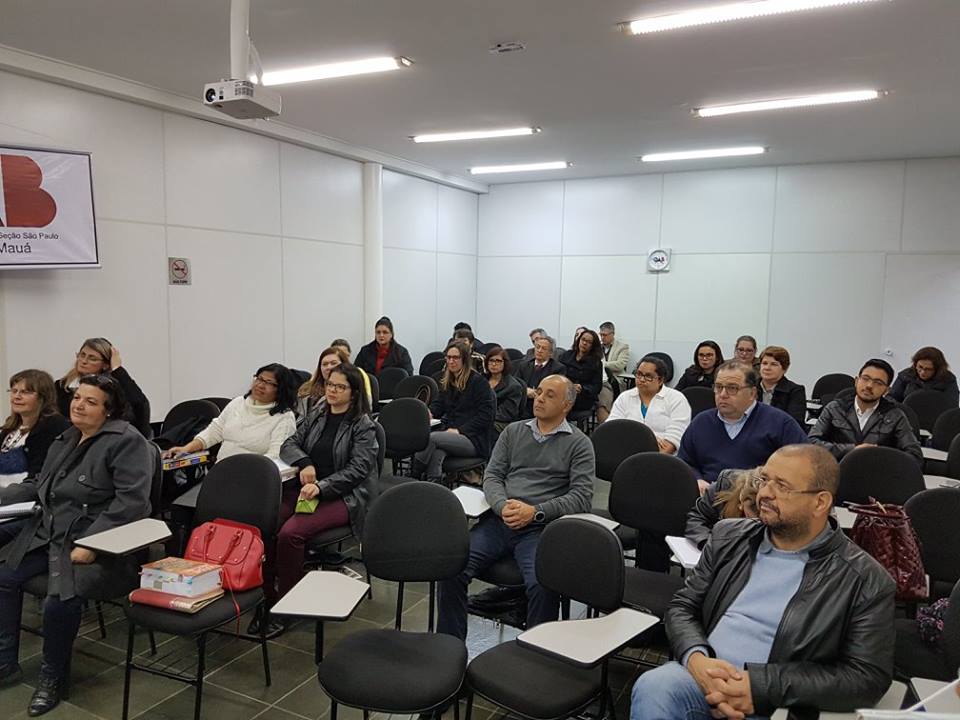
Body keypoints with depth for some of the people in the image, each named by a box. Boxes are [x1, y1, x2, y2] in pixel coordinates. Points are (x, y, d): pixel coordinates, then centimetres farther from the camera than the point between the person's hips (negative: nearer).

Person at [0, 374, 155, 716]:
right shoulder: (66, 439, 15)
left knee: (60, 598, -26)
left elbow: (131, 501, -21)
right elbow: (39, 484, 25)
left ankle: (53, 675, 1)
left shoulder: (126, 441, -13)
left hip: (96, 542, -9)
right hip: (48, 533, 9)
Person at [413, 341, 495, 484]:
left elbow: (485, 415, -9)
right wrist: (429, 413, -5)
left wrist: (459, 430, -15)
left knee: (431, 438, -29)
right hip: (448, 432, 5)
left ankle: (413, 477, -19)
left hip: (473, 438, -5)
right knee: (435, 454, -31)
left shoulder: (478, 381, -4)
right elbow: (438, 404, 20)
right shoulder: (447, 381, 19)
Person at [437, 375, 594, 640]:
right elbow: (492, 476, 12)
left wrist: (535, 512, -15)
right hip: (499, 519, 3)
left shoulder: (579, 444, 8)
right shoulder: (513, 431, 19)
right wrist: (503, 506, -10)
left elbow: (582, 497, -2)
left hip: (540, 527, -3)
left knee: (542, 584, -32)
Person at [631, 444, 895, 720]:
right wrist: (697, 660, -10)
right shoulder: (729, 536, 12)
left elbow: (869, 677, -5)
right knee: (652, 688, -32)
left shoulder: (867, 580, 0)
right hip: (700, 676, 3)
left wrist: (760, 686, -13)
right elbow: (682, 607, 13)